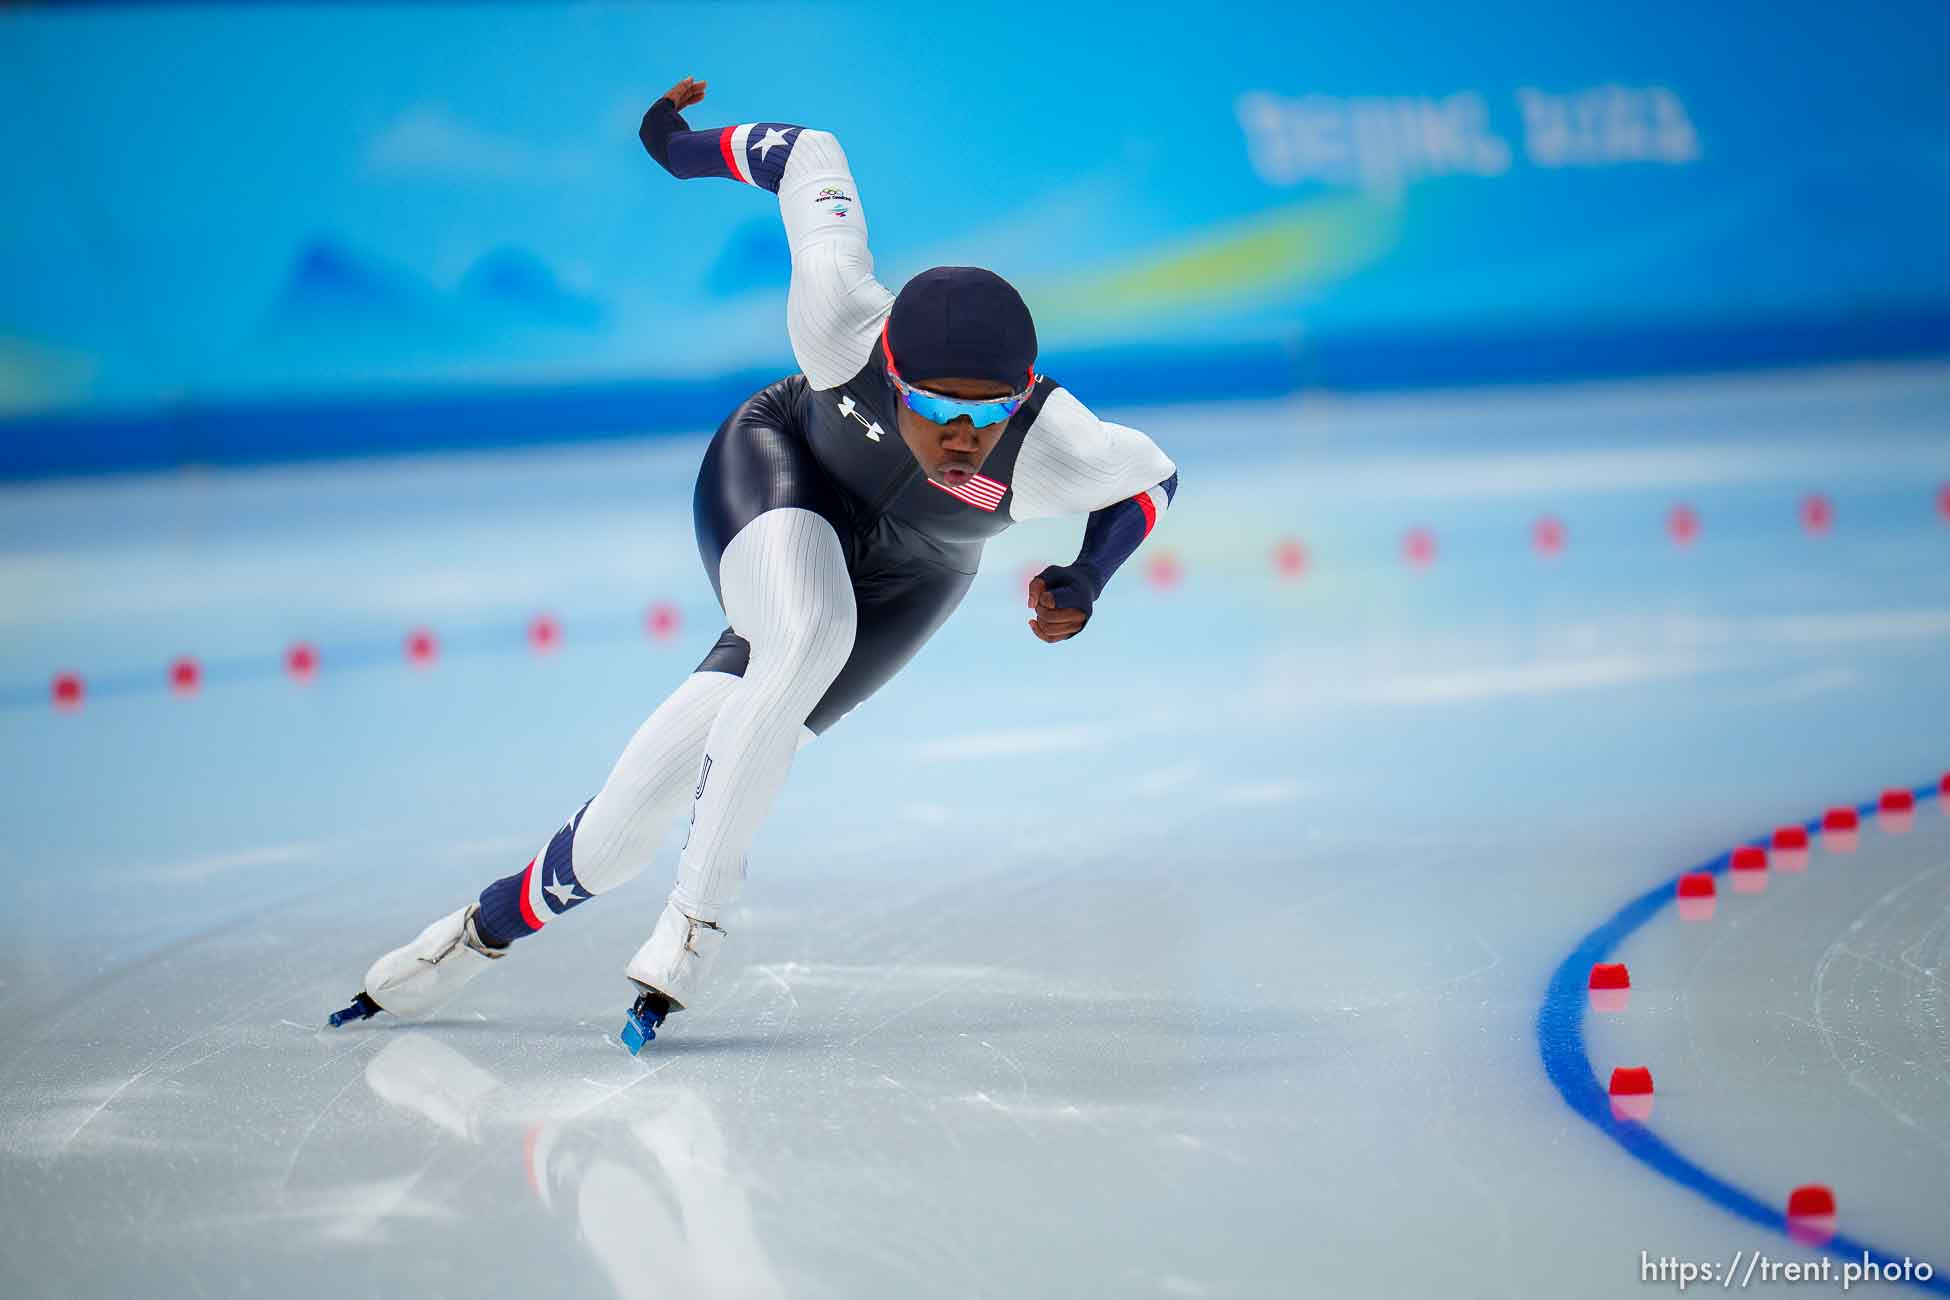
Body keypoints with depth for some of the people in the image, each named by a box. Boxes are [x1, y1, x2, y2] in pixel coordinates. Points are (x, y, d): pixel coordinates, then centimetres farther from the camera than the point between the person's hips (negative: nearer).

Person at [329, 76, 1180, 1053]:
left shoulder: (1053, 451, -35)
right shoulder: (845, 325, -38)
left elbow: (1153, 477, -11)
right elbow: (808, 156, -22)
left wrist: (1086, 583, -24)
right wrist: (683, 149, -6)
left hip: (904, 577, 2)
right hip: (778, 465, -2)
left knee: (720, 740, -15)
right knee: (808, 638, -34)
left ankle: (504, 917, -1)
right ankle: (698, 915, -21)